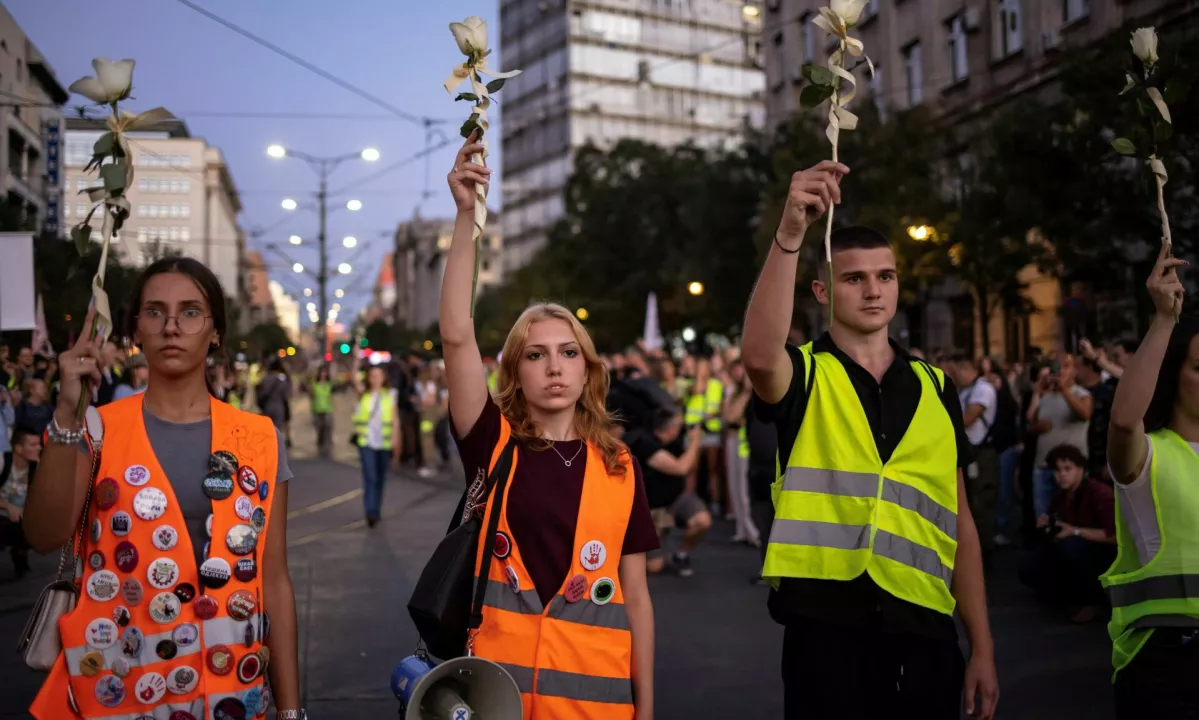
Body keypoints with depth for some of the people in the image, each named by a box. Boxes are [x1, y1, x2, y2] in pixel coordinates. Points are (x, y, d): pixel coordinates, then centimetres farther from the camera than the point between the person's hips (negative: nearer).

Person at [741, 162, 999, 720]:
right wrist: (790, 233, -36)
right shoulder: (805, 376, -1)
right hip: (826, 625, -3)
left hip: (924, 631, 4)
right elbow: (759, 354, -28)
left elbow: (958, 523, 11)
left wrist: (982, 649, 8)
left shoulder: (935, 388, 9)